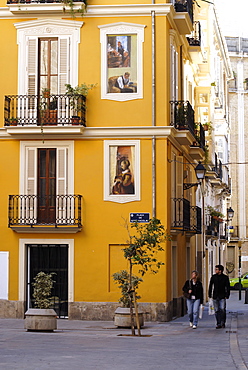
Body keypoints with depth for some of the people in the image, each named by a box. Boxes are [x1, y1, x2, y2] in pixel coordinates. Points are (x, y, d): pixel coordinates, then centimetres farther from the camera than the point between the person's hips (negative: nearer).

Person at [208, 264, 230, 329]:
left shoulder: (225, 277, 0)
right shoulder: (213, 277, 6)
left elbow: (227, 287, 1)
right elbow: (210, 286, 11)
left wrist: (227, 295, -6)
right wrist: (210, 295, 7)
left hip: (222, 297, -2)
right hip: (215, 296, 2)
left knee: (222, 309, -11)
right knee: (217, 311, 3)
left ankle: (223, 322, 6)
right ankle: (218, 324, 8)